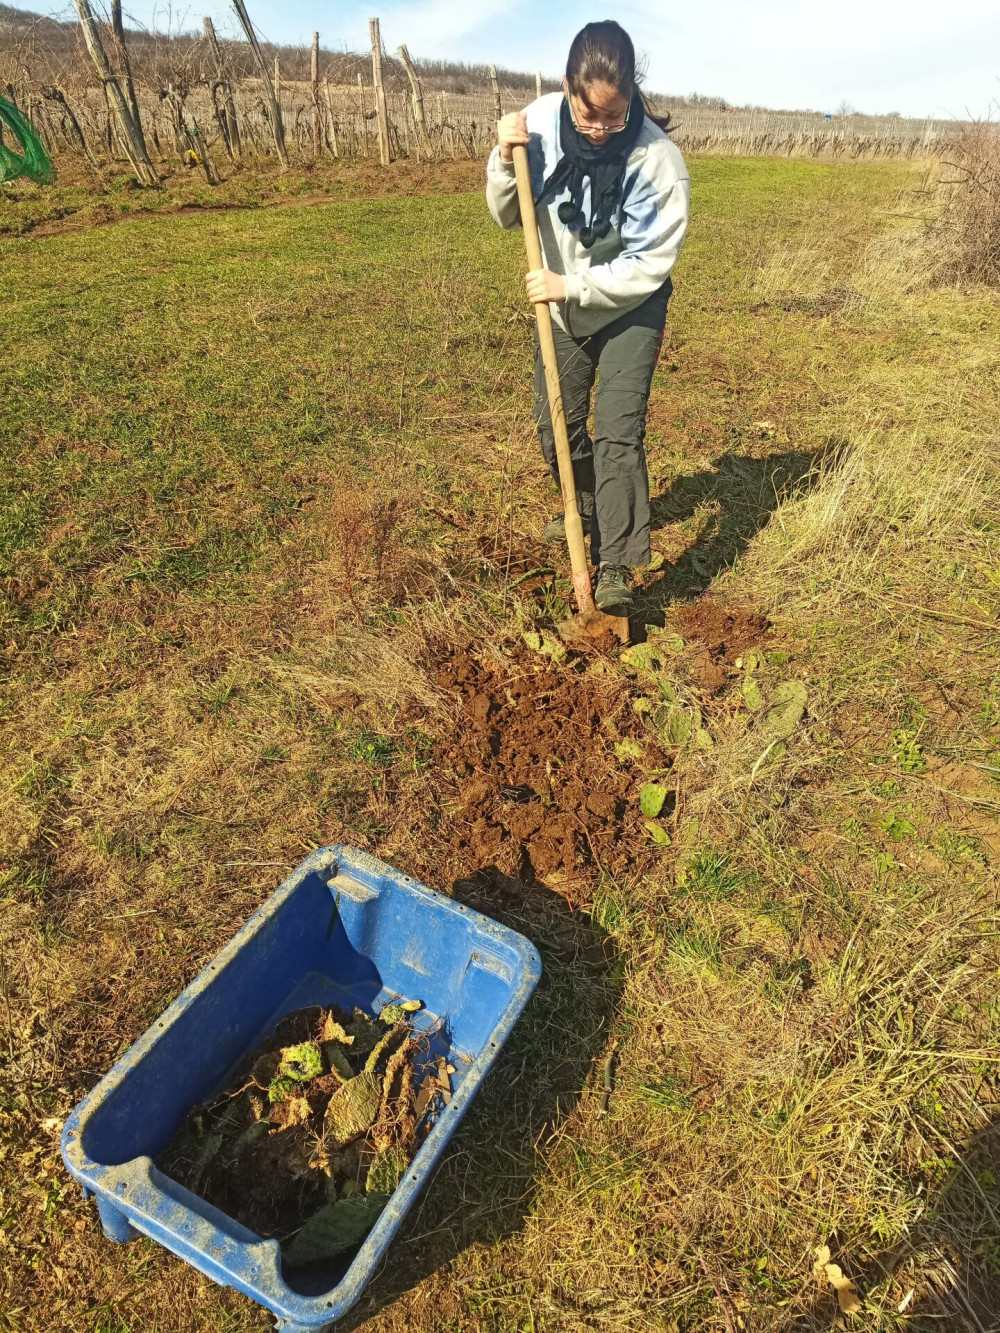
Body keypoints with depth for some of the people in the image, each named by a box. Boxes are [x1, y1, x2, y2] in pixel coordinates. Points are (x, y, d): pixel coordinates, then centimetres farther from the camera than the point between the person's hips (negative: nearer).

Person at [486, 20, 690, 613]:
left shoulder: (658, 158, -24)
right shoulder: (541, 121, -14)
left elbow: (650, 264, -21)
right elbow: (510, 217, -3)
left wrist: (572, 285, -27)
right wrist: (506, 160, -21)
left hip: (629, 308, -4)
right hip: (561, 302, 5)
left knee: (618, 432, -16)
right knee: (556, 423, 13)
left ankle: (616, 568, -11)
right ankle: (589, 509, 40)